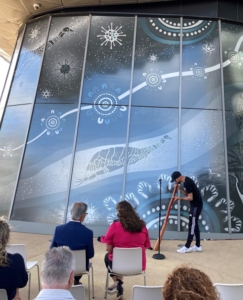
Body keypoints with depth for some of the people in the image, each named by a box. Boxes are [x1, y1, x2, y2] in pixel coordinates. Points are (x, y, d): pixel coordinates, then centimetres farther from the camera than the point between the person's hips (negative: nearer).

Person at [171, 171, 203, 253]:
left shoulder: (187, 182, -23)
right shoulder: (186, 180, 9)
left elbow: (190, 197, -24)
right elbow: (187, 194, 12)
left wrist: (180, 198, -17)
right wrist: (179, 188, 1)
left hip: (196, 205, -10)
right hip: (195, 204, 10)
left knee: (192, 225, -5)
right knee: (194, 225, 13)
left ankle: (187, 247, 1)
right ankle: (198, 246, 21)